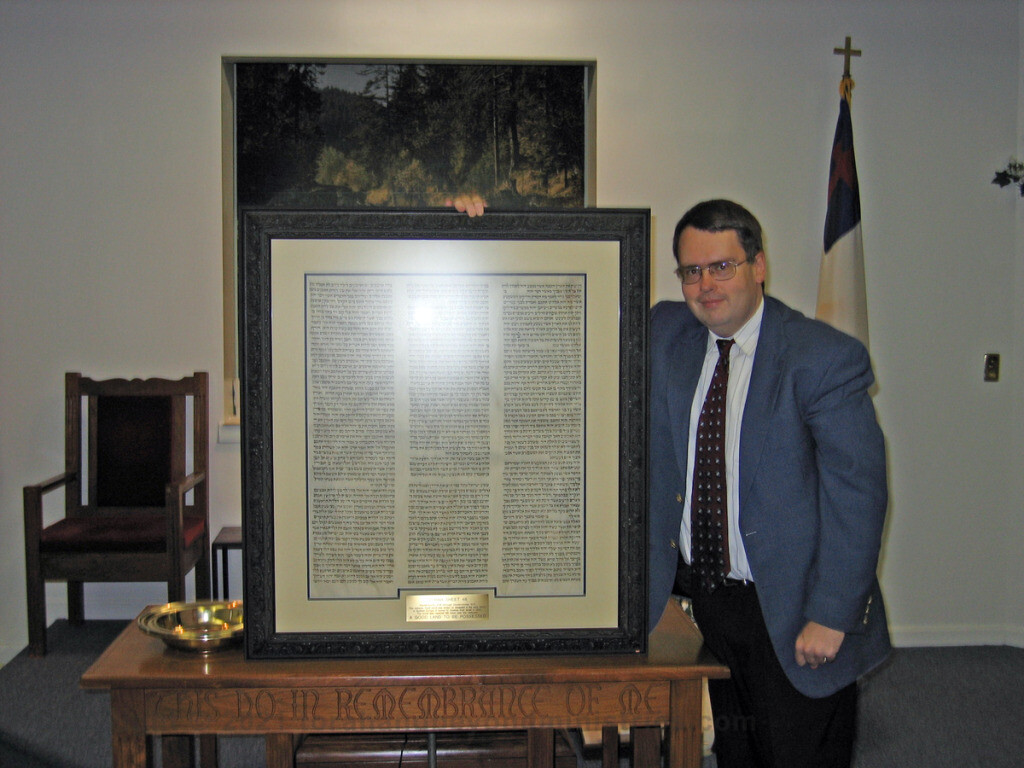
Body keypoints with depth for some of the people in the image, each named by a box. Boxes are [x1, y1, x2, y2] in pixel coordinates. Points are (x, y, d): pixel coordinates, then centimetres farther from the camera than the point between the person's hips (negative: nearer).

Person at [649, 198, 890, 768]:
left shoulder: (825, 357, -16)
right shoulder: (665, 333, 0)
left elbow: (858, 495, -16)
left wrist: (831, 616, -18)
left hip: (790, 609, -5)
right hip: (706, 590, 5)